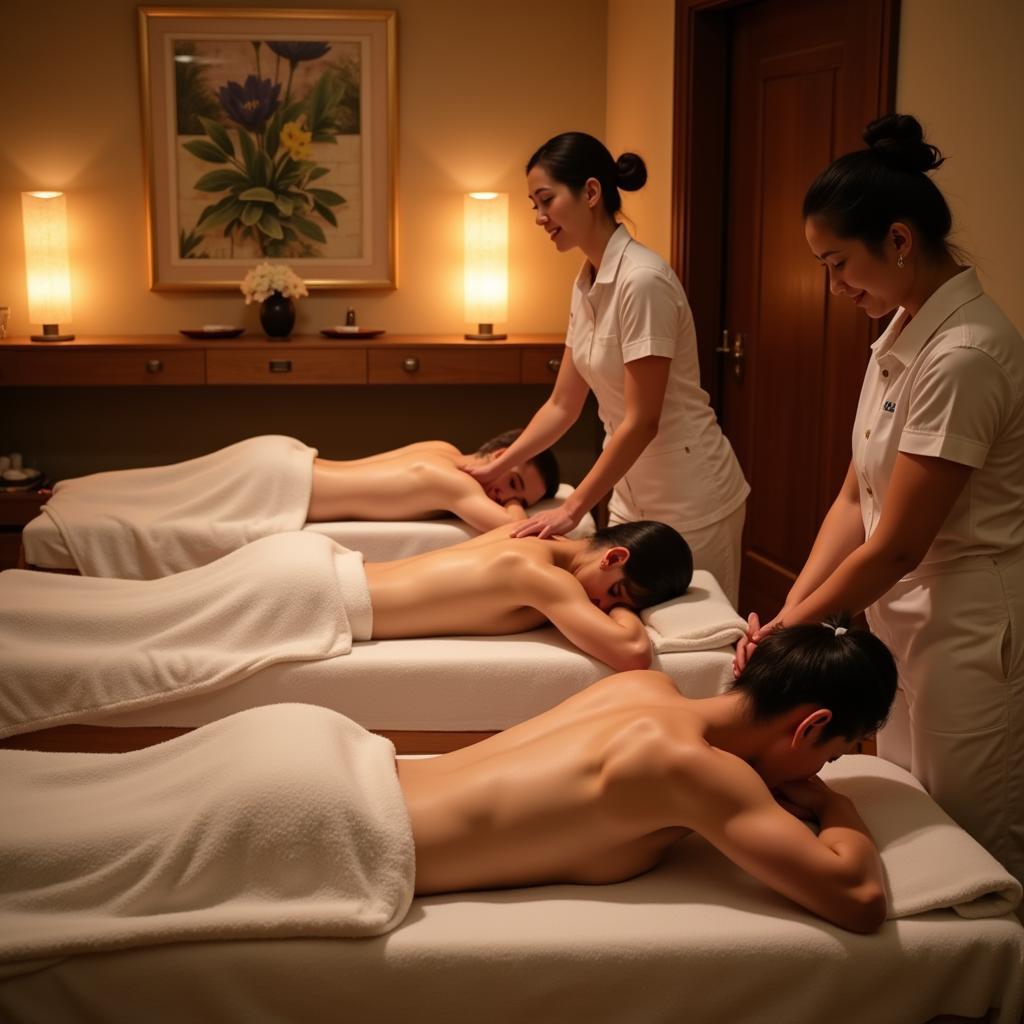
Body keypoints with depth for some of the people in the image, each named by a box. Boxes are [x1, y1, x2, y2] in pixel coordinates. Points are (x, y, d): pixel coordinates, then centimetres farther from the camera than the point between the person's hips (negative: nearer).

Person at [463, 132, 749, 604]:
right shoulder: (586, 284, 5)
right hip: (633, 491, 8)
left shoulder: (642, 280, -21)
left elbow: (642, 421, -21)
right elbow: (562, 406, 11)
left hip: (689, 498, -8)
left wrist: (572, 508, -18)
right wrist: (494, 468, 7)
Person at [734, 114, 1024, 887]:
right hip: (907, 621, 9)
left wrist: (792, 628, -10)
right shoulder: (900, 338, 5)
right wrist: (787, 614, -5)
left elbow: (897, 547, -21)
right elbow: (856, 502, 5)